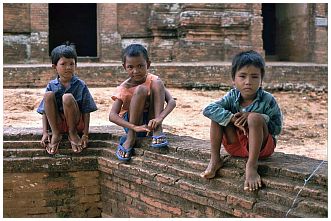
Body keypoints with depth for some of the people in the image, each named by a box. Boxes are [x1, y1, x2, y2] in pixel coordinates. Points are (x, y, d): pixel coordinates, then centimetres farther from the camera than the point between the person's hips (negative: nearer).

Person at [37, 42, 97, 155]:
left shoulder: (80, 85, -5)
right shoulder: (51, 86, 1)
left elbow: (86, 112, -6)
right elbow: (45, 111, 2)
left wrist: (85, 134, -13)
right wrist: (45, 133, -10)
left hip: (76, 123, -2)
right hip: (57, 122, 2)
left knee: (67, 97, -29)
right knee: (48, 95, -20)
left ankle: (73, 134, -9)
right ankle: (56, 134, -13)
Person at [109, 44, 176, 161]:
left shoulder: (153, 80, -9)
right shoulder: (123, 88, -14)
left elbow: (171, 101, -20)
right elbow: (112, 115, -25)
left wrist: (159, 118, -39)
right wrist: (134, 127, -40)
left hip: (150, 121, 2)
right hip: (131, 123, -2)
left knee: (157, 84, -19)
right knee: (141, 90, -29)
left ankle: (157, 131, -23)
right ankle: (131, 137, -23)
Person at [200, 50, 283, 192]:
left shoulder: (267, 100, -13)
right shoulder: (232, 97, -5)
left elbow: (277, 128, -12)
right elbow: (208, 110, -18)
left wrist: (253, 117, -24)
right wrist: (233, 118, -31)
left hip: (262, 146, -3)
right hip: (236, 147, 4)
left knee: (255, 117, -32)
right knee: (218, 115, -13)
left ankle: (252, 166, -30)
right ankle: (215, 160, -10)